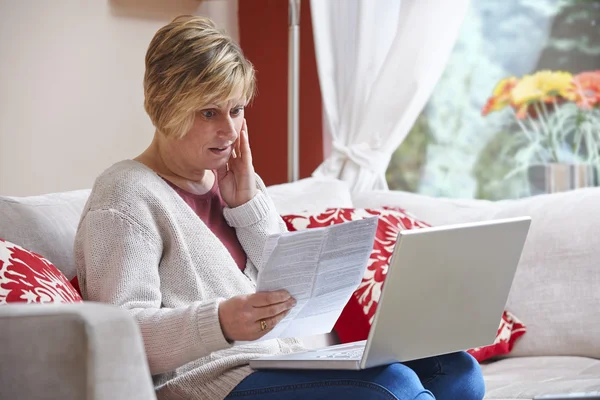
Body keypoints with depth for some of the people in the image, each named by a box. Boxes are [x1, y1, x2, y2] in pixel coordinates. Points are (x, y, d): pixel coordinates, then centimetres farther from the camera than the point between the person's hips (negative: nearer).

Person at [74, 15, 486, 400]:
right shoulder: (127, 197, -7)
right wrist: (220, 323, -35)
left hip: (287, 363, 8)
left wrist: (248, 202, 1)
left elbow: (292, 285, 15)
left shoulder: (231, 180, 17)